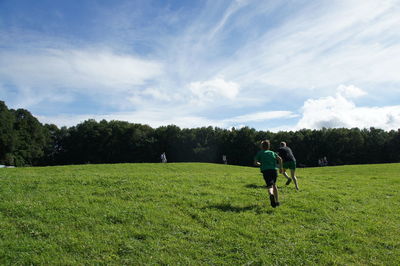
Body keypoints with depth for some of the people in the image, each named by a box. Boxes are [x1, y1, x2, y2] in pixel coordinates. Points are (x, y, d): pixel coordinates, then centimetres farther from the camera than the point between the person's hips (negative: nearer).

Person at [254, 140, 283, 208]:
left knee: (270, 186, -10)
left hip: (265, 171, -3)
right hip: (274, 170, 3)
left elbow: (255, 163, 7)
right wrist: (280, 168, 13)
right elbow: (280, 159, 6)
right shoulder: (272, 152, 23)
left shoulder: (259, 153, 17)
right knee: (274, 185, 24)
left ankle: (271, 195, -45)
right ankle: (277, 201, 25)